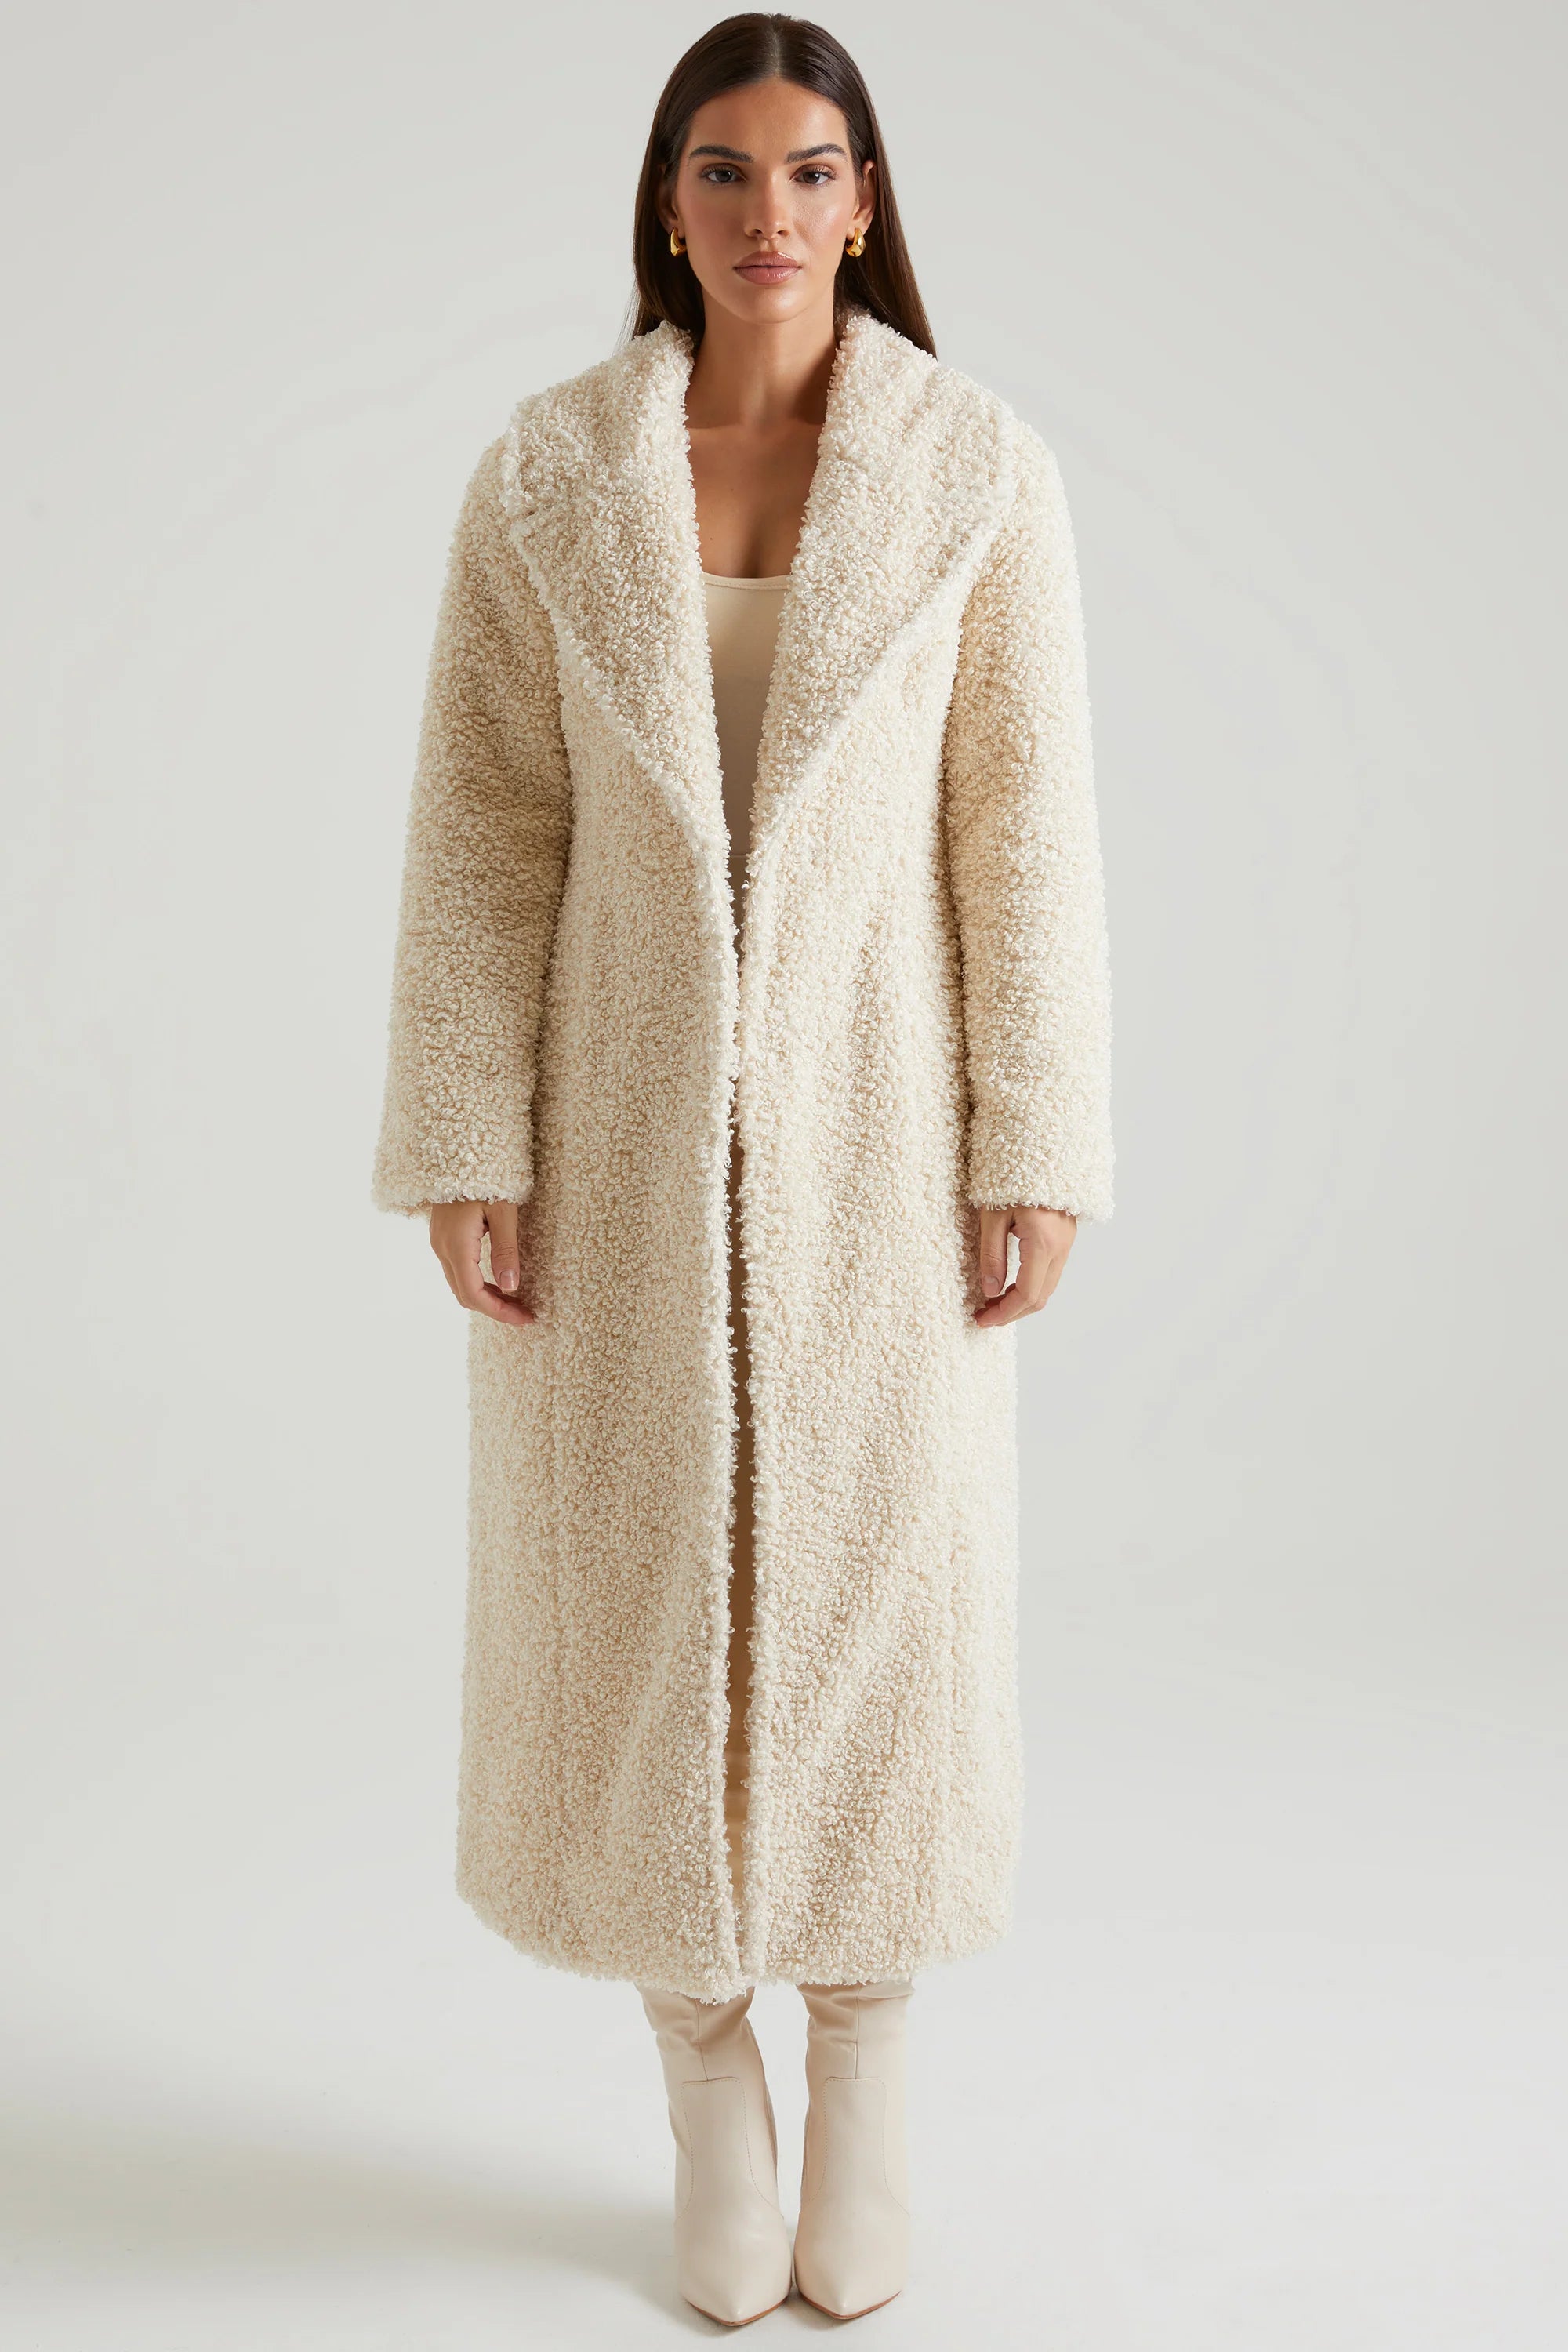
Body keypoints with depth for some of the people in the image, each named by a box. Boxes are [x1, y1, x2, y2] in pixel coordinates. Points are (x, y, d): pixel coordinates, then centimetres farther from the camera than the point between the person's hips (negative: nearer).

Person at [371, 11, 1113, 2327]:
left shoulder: (983, 466, -1)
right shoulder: (542, 475, 1)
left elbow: (1028, 825, -3)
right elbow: (485, 827, -1)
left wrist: (1035, 1156, -7)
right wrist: (464, 1151, -6)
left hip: (875, 1122, 0)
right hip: (624, 1121, 1)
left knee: (879, 1598, 7)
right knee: (638, 1612, 7)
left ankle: (863, 2091, 31)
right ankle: (710, 2097, 30)